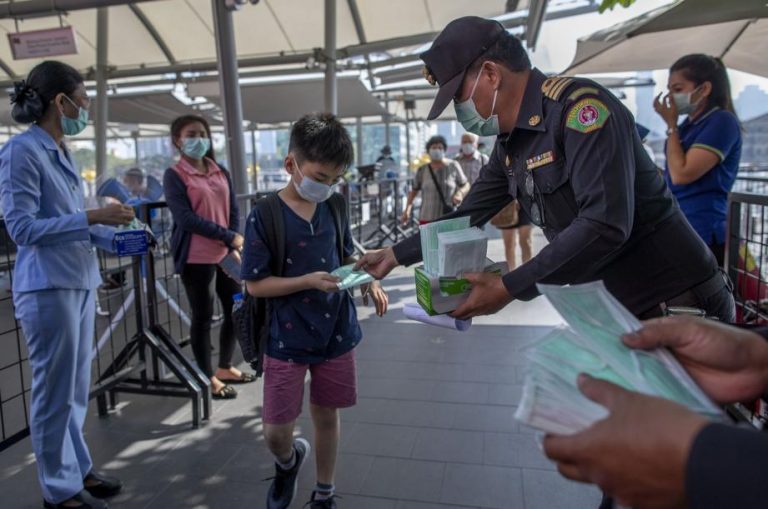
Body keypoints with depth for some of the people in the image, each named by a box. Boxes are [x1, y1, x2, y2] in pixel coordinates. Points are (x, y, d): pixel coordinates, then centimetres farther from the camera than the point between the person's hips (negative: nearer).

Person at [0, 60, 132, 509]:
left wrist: (114, 236, 6)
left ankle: (78, 469, 33)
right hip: (48, 288, -8)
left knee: (76, 389, 18)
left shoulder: (62, 153, 13)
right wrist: (92, 217, -20)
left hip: (81, 282, 9)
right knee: (56, 392, 4)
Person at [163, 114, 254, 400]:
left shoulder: (221, 172, 11)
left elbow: (234, 211, 8)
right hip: (196, 258, -6)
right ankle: (208, 378, 18)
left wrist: (234, 248, -6)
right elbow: (186, 219, -15)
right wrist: (229, 236, -17)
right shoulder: (174, 176, -6)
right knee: (203, 318, 4)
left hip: (226, 255, 6)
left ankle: (225, 368, 31)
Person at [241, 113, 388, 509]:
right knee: (275, 431, 2)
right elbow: (255, 284, -12)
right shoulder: (264, 216, -14)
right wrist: (307, 281, -25)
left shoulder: (333, 208, 0)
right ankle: (288, 461, 40)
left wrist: (368, 282, -7)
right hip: (286, 340, -3)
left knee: (326, 416, 16)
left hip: (336, 333, 4)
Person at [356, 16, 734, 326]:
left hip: (675, 304, -8)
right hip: (615, 305, 8)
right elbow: (465, 218, 16)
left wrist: (509, 288, -27)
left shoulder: (579, 106, -21)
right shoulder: (509, 146, 6)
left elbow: (605, 224, -30)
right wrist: (396, 255, 16)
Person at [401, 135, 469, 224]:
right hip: (427, 218, 1)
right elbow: (414, 190, 13)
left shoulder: (453, 166, 0)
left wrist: (460, 193, -11)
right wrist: (407, 209, 3)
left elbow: (466, 185, 10)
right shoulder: (422, 170, 2)